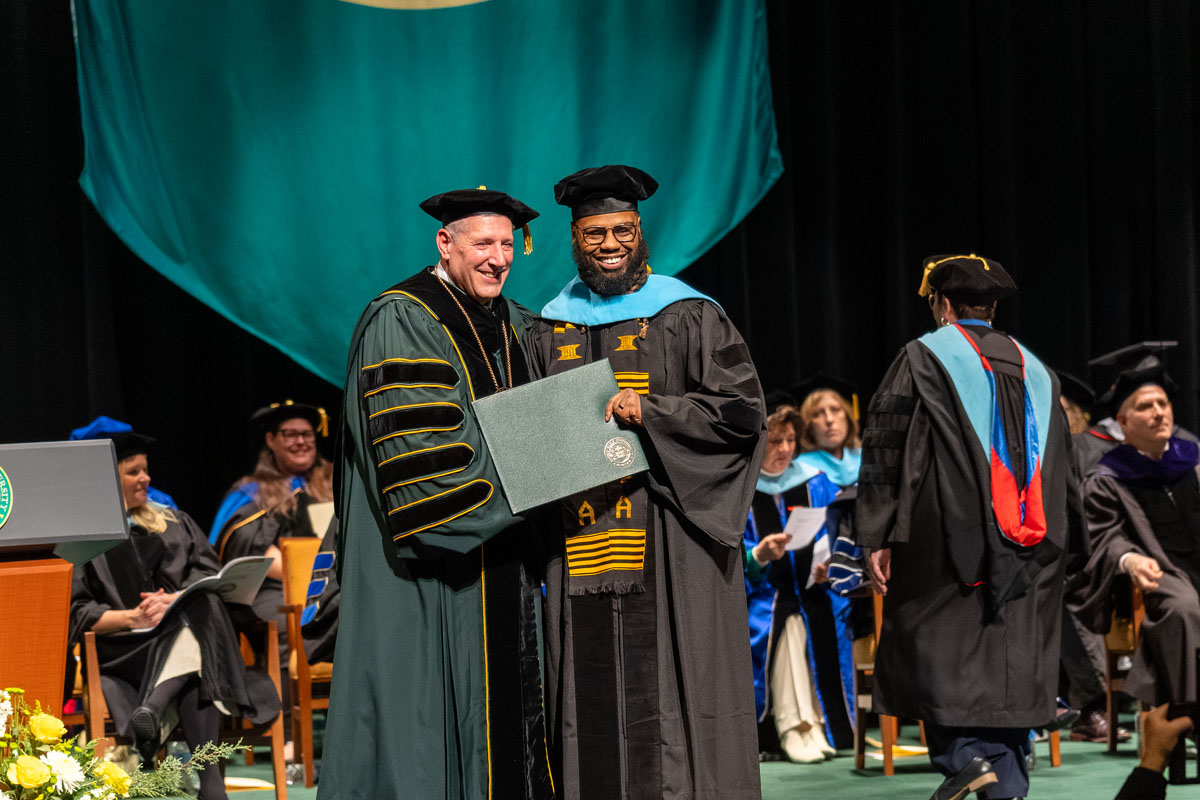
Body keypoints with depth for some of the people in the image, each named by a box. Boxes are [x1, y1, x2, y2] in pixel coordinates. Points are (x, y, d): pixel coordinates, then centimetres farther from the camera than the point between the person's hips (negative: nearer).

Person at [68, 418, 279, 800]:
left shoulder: (170, 521, 22)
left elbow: (209, 571, 11)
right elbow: (74, 611, -3)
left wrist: (176, 600, -11)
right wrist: (130, 617, -20)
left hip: (183, 633, 4)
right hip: (120, 650, -4)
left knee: (200, 612, -35)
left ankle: (150, 711, -50)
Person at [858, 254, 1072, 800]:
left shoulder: (924, 357, -1)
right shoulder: (1035, 371, 16)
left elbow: (884, 452, -6)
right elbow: (1058, 465, 20)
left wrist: (876, 539, -5)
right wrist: (1044, 545, 26)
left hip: (946, 535, -5)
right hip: (1027, 550, 5)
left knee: (931, 643, 3)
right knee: (1008, 653, 5)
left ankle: (962, 751, -14)